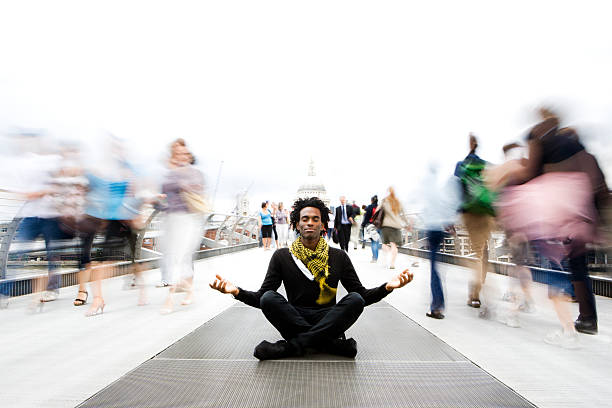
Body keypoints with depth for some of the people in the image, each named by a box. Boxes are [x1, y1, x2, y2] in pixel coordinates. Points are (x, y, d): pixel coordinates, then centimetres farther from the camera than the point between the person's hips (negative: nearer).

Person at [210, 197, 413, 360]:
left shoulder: (338, 257, 5)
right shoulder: (282, 256, 3)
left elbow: (363, 295, 4)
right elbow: (260, 298, 0)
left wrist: (387, 287, -16)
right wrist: (237, 291, -21)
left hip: (328, 319, 1)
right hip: (294, 319, 0)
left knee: (355, 299, -27)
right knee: (268, 298, -28)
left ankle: (291, 346, -24)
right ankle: (331, 343, -22)